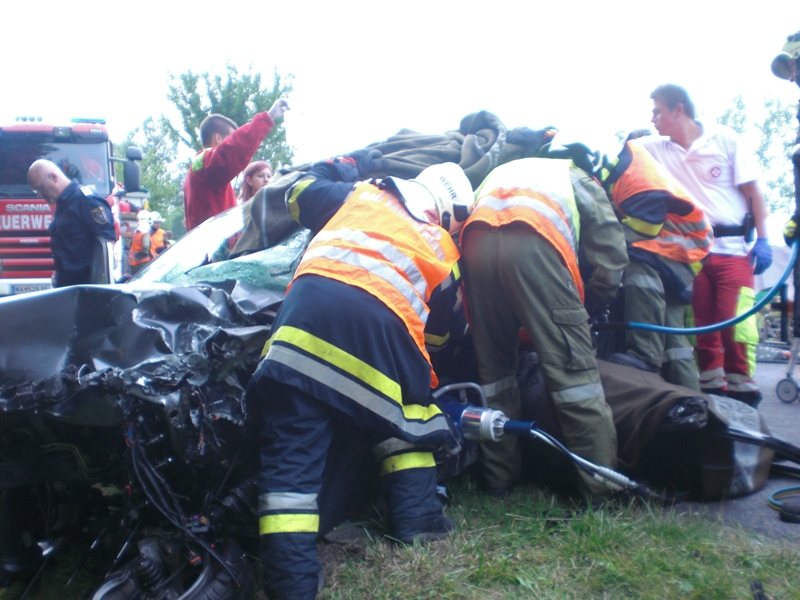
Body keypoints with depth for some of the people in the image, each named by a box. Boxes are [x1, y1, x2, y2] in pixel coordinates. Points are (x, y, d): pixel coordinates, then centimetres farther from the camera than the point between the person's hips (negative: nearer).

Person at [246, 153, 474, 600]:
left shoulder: (363, 193, 28)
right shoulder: (444, 250, 25)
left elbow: (302, 192, 37)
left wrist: (346, 166, 53)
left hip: (311, 301, 1)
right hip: (383, 322, 0)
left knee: (294, 445, -1)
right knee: (404, 418, 28)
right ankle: (418, 515, 25)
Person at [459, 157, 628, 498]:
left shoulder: (498, 174, 44)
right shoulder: (576, 177, 33)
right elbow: (612, 252, 20)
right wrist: (592, 308, 33)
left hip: (477, 242, 4)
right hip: (532, 242, -4)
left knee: (493, 365, 14)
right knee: (572, 365, 1)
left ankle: (500, 479, 19)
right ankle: (604, 485, 4)